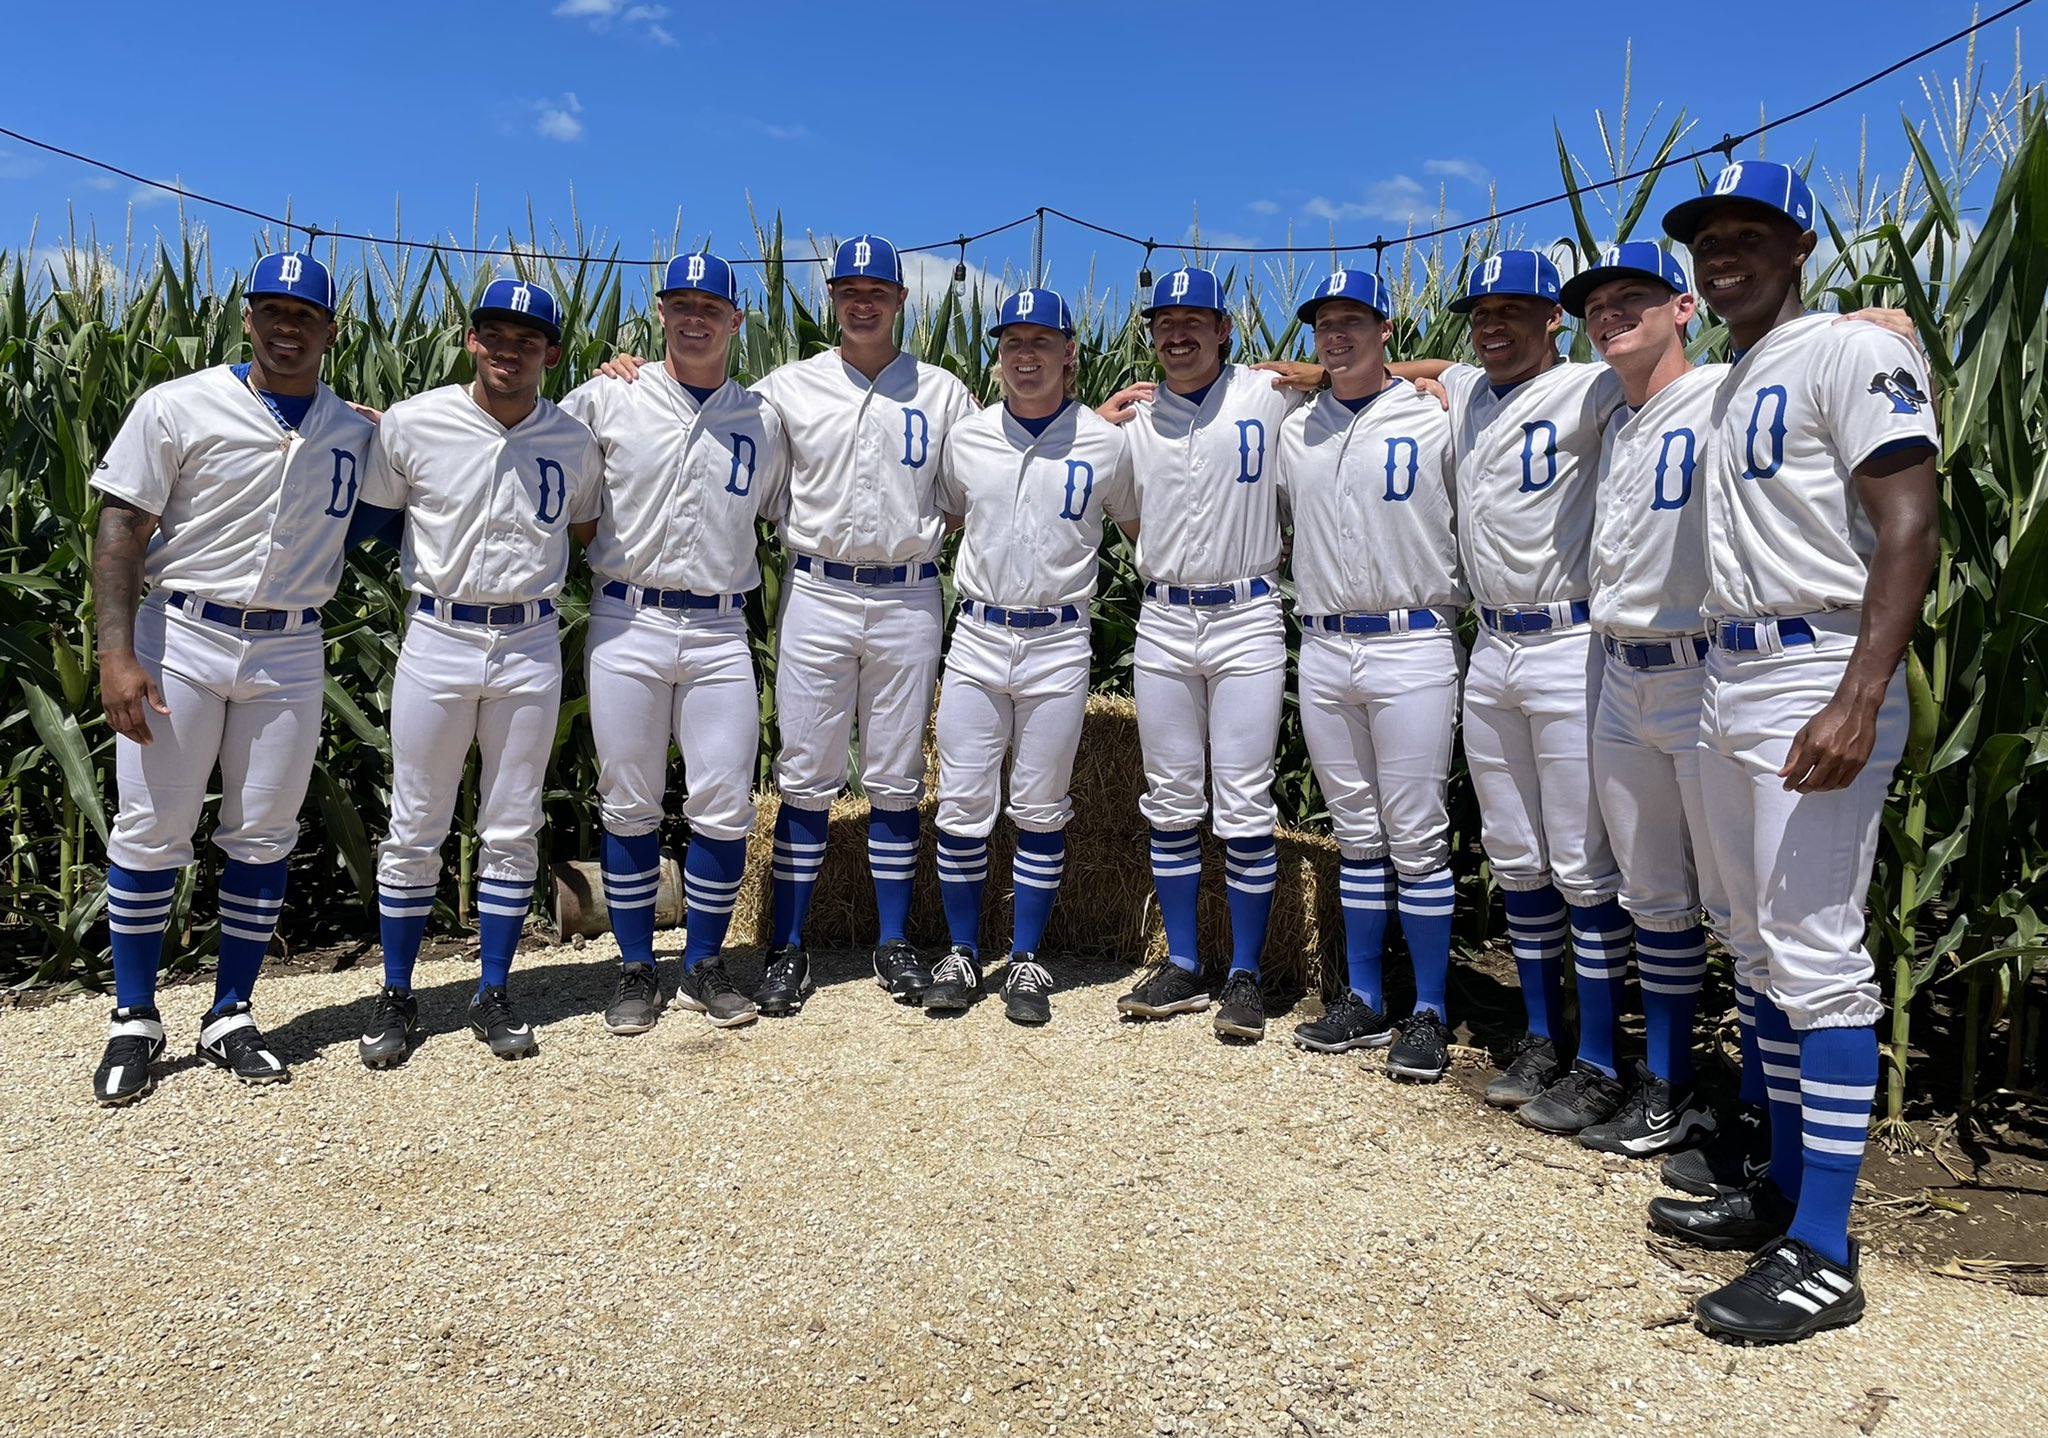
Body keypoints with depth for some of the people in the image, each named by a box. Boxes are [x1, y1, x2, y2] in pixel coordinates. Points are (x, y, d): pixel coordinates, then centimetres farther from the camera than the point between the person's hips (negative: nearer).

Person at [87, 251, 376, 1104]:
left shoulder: (357, 433, 6)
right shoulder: (178, 407, -4)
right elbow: (120, 528, -6)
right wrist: (116, 652, -15)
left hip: (291, 656, 3)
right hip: (180, 640, -2)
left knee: (263, 837, 8)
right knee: (150, 832, 2)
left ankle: (230, 1018, 21)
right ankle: (134, 1022, 18)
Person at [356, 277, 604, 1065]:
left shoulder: (575, 442, 3)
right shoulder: (411, 423, -4)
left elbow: (589, 531, 15)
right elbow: (370, 516, 6)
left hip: (531, 645, 2)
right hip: (438, 639, -1)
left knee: (512, 831, 9)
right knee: (414, 829, 6)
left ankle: (493, 994, 22)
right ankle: (397, 997, 21)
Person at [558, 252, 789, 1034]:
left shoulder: (763, 419, 11)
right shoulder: (608, 398, 4)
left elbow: (787, 514, 20)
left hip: (720, 632, 1)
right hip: (627, 624, -1)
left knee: (725, 810, -1)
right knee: (628, 807, 6)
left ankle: (704, 966, 18)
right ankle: (637, 970, 20)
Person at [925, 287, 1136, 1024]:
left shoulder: (1105, 442, 0)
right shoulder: (966, 436, 5)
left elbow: (1140, 526, 13)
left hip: (1059, 644, -1)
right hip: (976, 637, 2)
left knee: (1041, 812, 6)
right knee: (962, 806, 2)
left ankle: (1026, 961, 19)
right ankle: (961, 954, 18)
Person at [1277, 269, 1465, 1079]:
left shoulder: (1434, 422, 0)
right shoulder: (1294, 431, 12)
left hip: (1412, 646, -4)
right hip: (1323, 650, 4)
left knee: (1416, 836, -2)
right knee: (1356, 834, 11)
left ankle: (1429, 1014, 9)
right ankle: (1363, 999, 21)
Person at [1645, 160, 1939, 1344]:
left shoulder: (1853, 353, -7)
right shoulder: (1732, 384, 19)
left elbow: (1910, 528, -18)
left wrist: (1858, 704, -28)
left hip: (1818, 684, -9)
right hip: (1730, 686, 9)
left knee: (1818, 961, -9)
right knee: (1765, 951, 13)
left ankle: (1824, 1258, -2)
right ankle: (1785, 1191, 25)